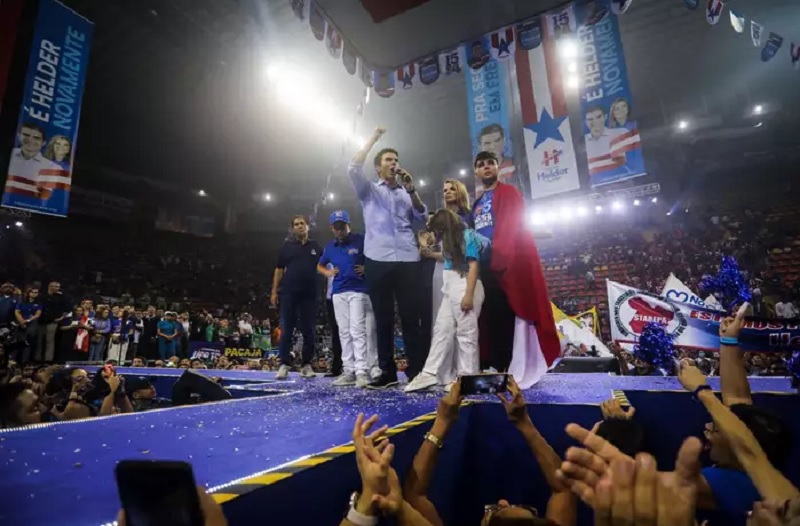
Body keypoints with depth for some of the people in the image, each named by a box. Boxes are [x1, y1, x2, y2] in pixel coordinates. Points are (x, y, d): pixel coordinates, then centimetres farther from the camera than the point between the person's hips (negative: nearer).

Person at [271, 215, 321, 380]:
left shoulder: (316, 246, 11)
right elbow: (279, 270, 8)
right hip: (289, 293, -1)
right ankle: (284, 365, 7)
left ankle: (307, 365, 11)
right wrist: (274, 291, 2)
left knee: (309, 331, 3)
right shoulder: (287, 246, 9)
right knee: (286, 330, 0)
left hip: (309, 294, 1)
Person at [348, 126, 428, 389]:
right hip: (378, 261, -1)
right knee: (383, 318, 2)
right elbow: (353, 169, -1)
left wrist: (411, 189, 0)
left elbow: (422, 217, 9)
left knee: (410, 317, -1)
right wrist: (373, 139, 2)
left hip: (408, 260, 1)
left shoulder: (407, 194, 22)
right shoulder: (369, 190, 16)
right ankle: (387, 372, 9)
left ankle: (416, 371, 5)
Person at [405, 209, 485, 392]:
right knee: (441, 330, 6)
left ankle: (468, 377, 6)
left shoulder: (468, 235, -5)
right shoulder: (450, 239, 21)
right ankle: (430, 373, 8)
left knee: (466, 333, -3)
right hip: (450, 289, 9)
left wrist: (469, 295, -20)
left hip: (465, 288, -9)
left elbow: (474, 266, -14)